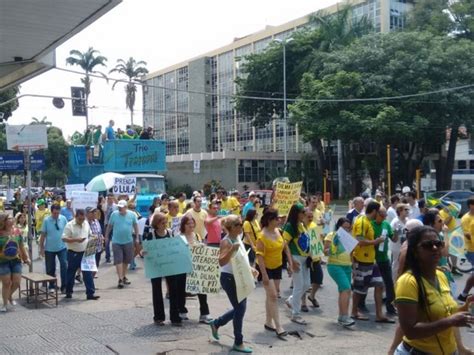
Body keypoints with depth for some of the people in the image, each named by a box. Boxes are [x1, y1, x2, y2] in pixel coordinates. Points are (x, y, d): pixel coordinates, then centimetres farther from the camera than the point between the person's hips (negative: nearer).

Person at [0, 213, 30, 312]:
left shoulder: (16, 231, 4)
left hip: (16, 260, 4)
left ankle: (9, 296, 34)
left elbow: (21, 246, 12)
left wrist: (26, 257, 13)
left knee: (16, 282, 4)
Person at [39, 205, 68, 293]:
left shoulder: (63, 219, -4)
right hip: (49, 249, 0)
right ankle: (51, 286, 28)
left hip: (62, 247, 0)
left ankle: (64, 286, -4)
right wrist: (41, 248, -2)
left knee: (64, 265, -12)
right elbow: (43, 235, -3)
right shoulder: (46, 220, -8)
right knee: (50, 268, 10)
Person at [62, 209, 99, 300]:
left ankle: (90, 293, -1)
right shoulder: (69, 225, -11)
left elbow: (89, 235, 18)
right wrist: (76, 240, -26)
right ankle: (69, 292, 26)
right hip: (73, 253, -4)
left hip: (85, 253, 4)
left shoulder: (86, 224, 7)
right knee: (71, 273, 10)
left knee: (88, 273, -2)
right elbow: (64, 238, -16)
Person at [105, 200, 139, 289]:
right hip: (116, 242, -1)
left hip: (128, 241, 1)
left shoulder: (132, 215, -4)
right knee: (118, 261, -7)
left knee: (126, 260, 13)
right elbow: (109, 226, 6)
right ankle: (120, 279, -6)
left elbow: (135, 226, 8)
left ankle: (124, 276, 30)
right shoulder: (114, 214, -5)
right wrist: (106, 236, 11)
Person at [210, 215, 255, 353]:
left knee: (240, 308, 16)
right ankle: (238, 343, 12)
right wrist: (232, 249, -40)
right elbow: (221, 262, -30)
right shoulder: (226, 241, -18)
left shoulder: (237, 238, 8)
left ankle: (216, 323, 36)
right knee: (240, 308, -3)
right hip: (229, 278, -9)